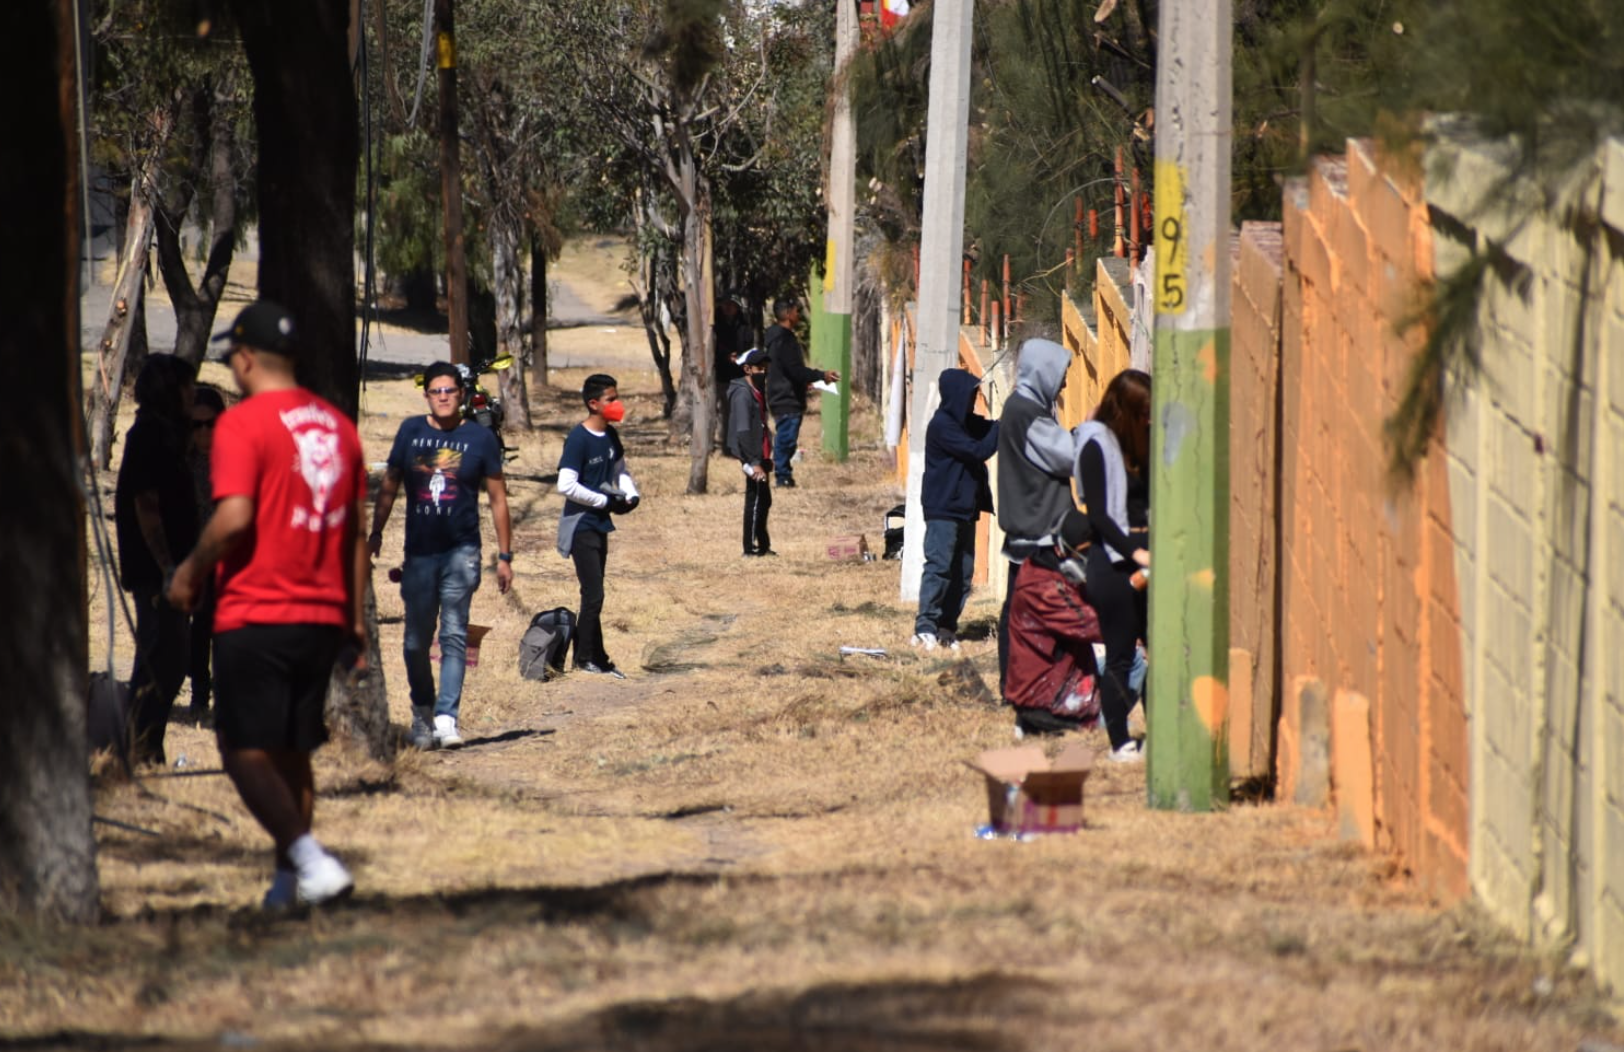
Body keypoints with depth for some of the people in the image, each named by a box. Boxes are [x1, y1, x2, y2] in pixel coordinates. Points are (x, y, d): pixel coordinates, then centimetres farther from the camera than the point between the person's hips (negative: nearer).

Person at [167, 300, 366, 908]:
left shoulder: (242, 424, -10)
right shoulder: (336, 425, 12)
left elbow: (234, 518, -20)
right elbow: (357, 532, 16)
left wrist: (191, 572, -4)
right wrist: (355, 619, 21)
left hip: (255, 615, -7)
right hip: (324, 617, 7)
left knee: (247, 755, -7)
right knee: (292, 755, 15)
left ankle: (311, 861, -23)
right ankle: (290, 881, 18)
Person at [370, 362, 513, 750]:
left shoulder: (480, 438, 2)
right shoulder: (411, 432, 6)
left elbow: (497, 498, 5)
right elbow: (389, 486, 15)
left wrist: (504, 555, 4)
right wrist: (375, 533, 11)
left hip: (461, 552, -2)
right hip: (418, 553, 2)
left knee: (454, 637, -9)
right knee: (416, 640, 7)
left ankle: (446, 717, -13)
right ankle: (422, 713, 24)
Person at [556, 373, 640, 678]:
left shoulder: (611, 436, 8)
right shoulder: (579, 439, -17)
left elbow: (620, 470, 22)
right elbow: (566, 485, -23)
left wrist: (630, 493, 0)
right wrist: (606, 501, -17)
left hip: (601, 525, 8)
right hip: (582, 525, -8)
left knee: (593, 595, 11)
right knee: (594, 595, -8)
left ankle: (586, 655, 17)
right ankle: (590, 658, 1)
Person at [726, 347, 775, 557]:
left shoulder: (758, 392, 15)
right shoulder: (743, 394, -16)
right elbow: (743, 431, -23)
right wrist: (753, 462, -27)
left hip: (759, 454, 10)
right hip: (751, 455, -10)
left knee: (764, 500, 16)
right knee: (756, 500, -7)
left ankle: (763, 545, 25)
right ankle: (750, 548, -2)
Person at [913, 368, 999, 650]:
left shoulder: (967, 423, 13)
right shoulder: (942, 425, -14)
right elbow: (978, 451, -19)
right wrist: (1002, 427, -14)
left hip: (965, 509, 9)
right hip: (943, 509, -9)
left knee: (963, 571, 8)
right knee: (939, 566, -12)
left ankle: (947, 626, 12)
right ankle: (925, 627, -12)